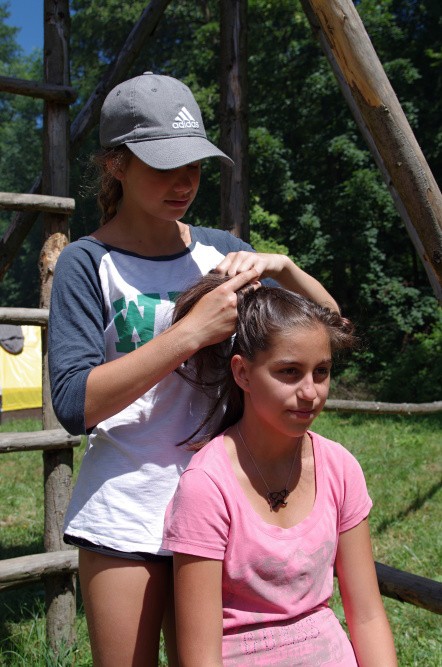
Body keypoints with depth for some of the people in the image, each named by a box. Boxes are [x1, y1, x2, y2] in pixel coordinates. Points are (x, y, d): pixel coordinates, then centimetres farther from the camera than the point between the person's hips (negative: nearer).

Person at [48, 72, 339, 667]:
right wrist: (193, 331, -22)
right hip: (127, 517, -4)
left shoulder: (218, 251, 6)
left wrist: (280, 267, -10)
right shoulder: (88, 263, -6)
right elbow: (75, 405, -17)